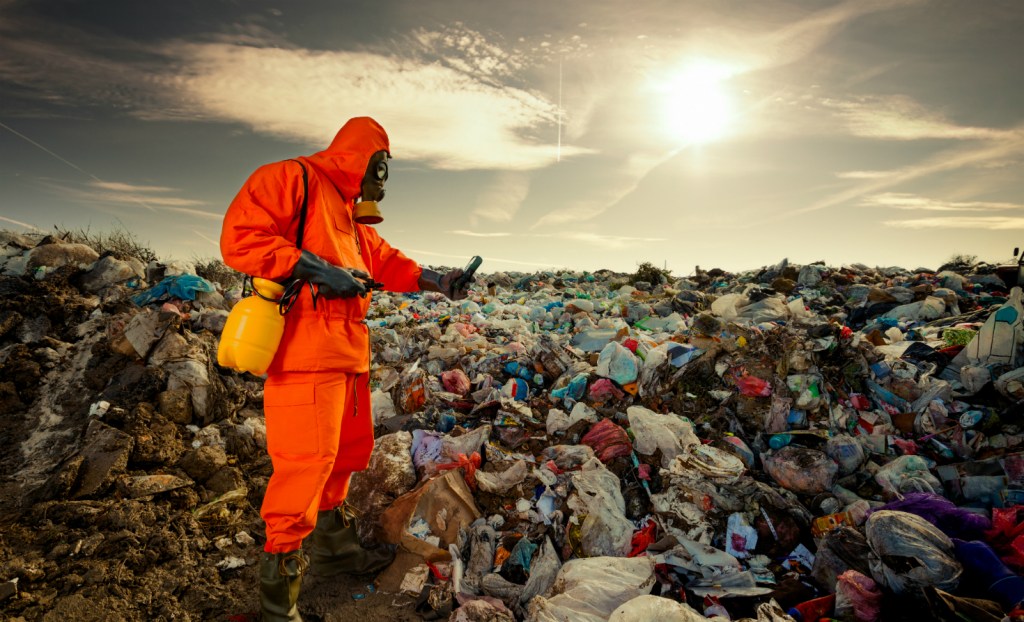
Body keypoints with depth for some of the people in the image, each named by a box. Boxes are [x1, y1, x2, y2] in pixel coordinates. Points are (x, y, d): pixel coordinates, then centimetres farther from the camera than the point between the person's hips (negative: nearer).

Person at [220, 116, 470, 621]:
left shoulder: (350, 211, 24)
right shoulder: (291, 178, -4)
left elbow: (384, 260, 24)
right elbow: (240, 237, -15)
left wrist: (436, 282, 12)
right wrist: (316, 271, -19)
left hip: (348, 351, 10)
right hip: (305, 349, -10)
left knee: (347, 450, 18)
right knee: (307, 461, -9)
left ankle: (333, 546, 37)